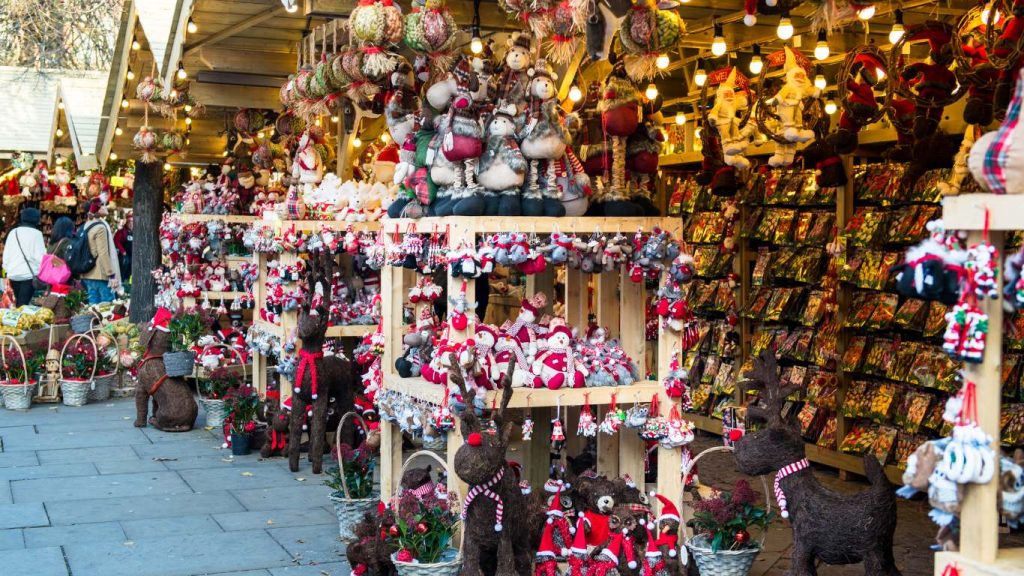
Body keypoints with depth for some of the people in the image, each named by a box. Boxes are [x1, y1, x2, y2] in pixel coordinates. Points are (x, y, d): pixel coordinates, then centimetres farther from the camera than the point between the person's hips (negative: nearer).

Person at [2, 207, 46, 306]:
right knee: (24, 305, -9)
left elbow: (6, 255, 13)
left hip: (13, 274, 5)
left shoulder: (13, 232, 9)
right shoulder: (36, 233, -6)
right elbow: (40, 256, -12)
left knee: (19, 304, 16)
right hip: (29, 274, -5)